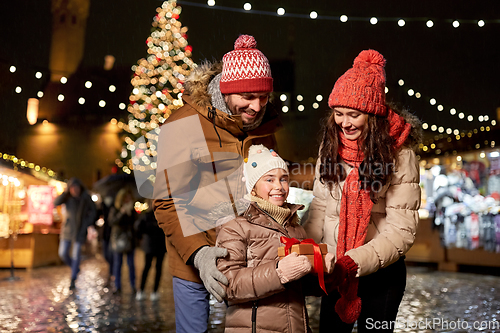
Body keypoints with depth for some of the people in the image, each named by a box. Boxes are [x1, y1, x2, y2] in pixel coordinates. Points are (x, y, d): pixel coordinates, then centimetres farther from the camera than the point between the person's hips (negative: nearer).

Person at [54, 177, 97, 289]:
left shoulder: (86, 197, -8)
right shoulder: (67, 197, -5)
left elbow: (92, 211, 3)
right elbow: (56, 202, -22)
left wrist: (88, 224, -6)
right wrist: (65, 192, -28)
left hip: (80, 230, -2)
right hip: (67, 229, 2)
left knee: (76, 255, -1)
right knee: (63, 253, 2)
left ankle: (73, 279, 13)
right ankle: (75, 268, 31)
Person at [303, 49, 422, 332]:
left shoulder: (400, 154, -14)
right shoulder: (330, 146, 0)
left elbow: (402, 230, -16)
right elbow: (320, 208, 5)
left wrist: (356, 262, -27)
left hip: (382, 273, -4)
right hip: (334, 269, 4)